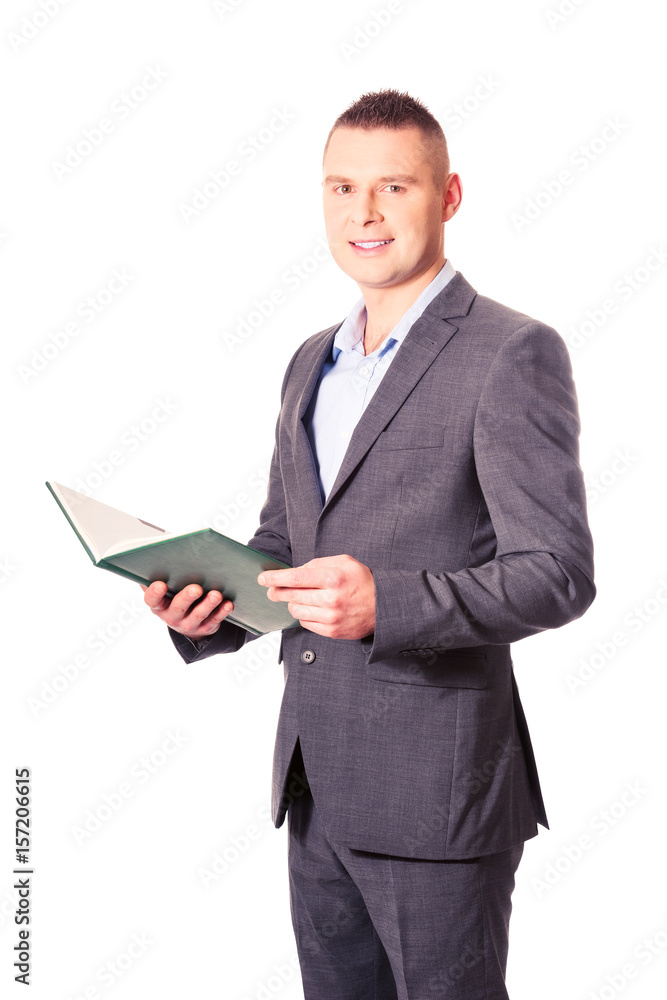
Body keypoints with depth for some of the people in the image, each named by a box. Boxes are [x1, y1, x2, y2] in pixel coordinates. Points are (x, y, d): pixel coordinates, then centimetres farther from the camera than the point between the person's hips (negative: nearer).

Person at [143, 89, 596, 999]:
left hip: (435, 790, -7)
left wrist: (387, 603, -29)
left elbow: (558, 572, -15)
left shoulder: (514, 354, -10)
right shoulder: (312, 362, 14)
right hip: (314, 786, 7)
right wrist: (211, 607, 0)